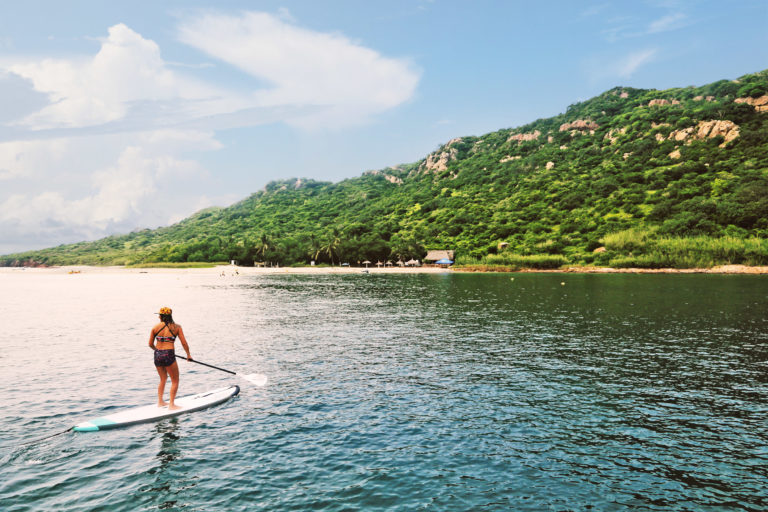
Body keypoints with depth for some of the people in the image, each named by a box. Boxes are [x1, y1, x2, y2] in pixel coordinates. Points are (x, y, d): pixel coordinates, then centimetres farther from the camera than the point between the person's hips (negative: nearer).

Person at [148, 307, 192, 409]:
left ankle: (160, 402, 29)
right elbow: (184, 343, -2)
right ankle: (171, 404, 5)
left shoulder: (155, 327, 3)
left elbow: (150, 344, 9)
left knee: (163, 379, 24)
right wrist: (188, 355, 12)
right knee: (175, 381, 9)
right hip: (169, 355, -4)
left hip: (157, 355, 4)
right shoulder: (176, 327, -2)